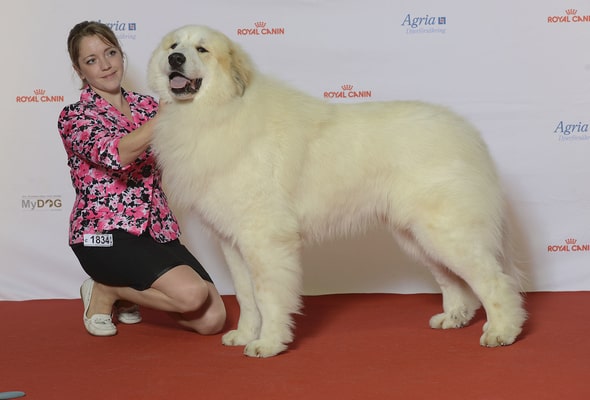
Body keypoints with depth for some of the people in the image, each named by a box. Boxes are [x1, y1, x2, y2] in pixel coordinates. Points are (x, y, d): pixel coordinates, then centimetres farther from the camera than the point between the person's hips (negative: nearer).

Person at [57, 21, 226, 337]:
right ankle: (105, 290, 1)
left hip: (159, 230, 6)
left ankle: (128, 292, 18)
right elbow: (116, 153, -25)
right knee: (192, 293, -26)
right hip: (105, 236, -6)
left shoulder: (146, 105, 11)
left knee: (213, 319, -6)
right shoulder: (74, 117, -5)